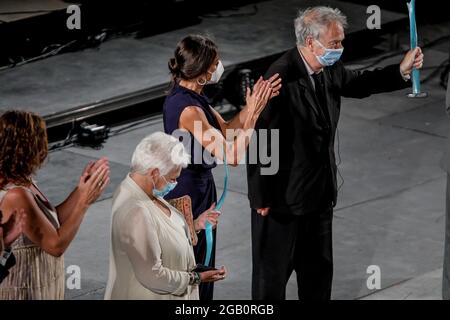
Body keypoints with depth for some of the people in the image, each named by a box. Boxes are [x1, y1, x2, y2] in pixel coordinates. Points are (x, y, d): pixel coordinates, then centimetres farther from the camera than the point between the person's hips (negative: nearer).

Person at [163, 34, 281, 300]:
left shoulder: (184, 94, 1)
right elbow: (232, 156, -28)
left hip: (194, 188, 10)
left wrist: (257, 103, -4)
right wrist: (253, 114, -23)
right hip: (191, 195, -10)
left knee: (200, 271, 21)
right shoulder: (189, 109, -28)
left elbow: (226, 128, 7)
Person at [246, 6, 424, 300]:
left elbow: (358, 84, 18)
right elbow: (260, 141, -23)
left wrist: (401, 71, 1)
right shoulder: (282, 78, -27)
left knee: (319, 268, 20)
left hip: (320, 192, 8)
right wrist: (261, 198, -16)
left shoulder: (329, 70, -3)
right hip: (283, 197, -8)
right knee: (274, 270, 7)